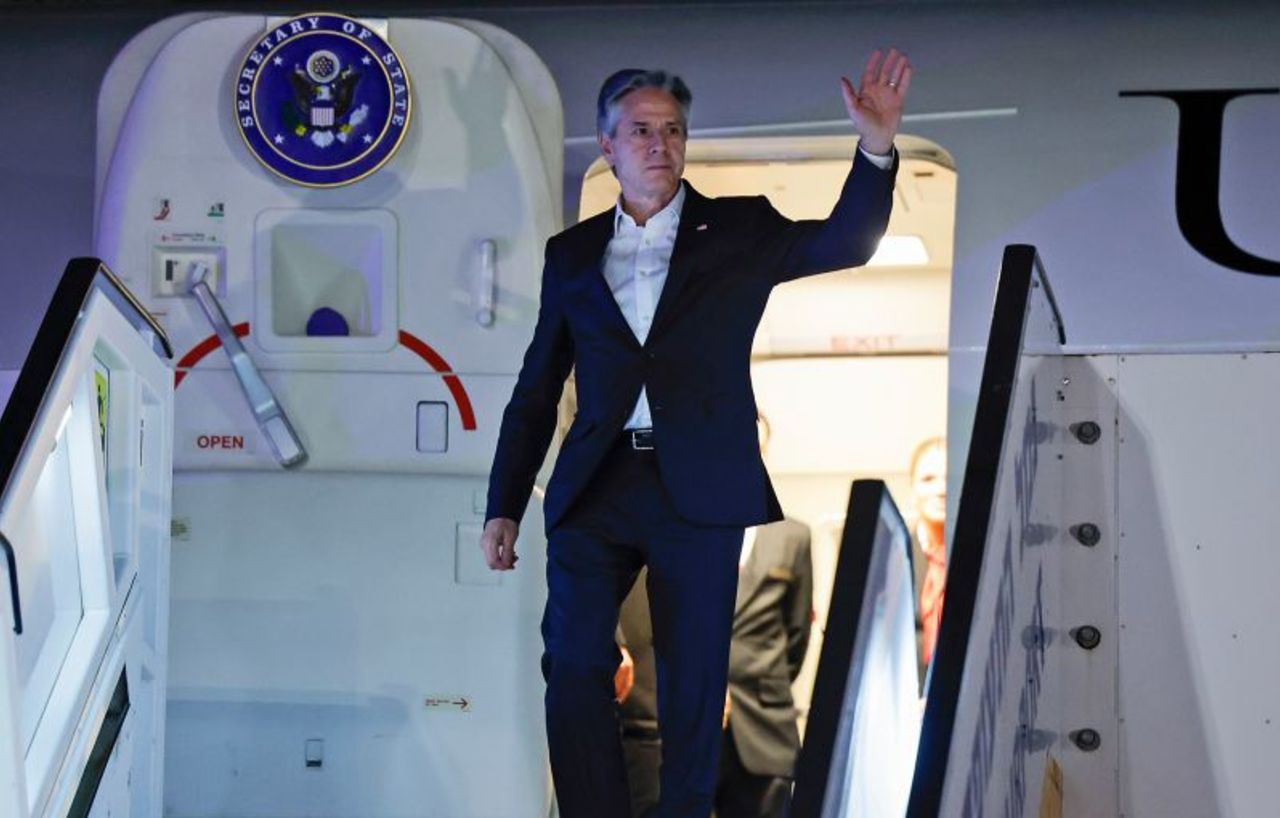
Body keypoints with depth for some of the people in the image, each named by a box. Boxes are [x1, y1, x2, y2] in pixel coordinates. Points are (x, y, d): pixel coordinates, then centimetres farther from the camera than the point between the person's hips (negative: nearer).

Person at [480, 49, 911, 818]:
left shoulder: (738, 230, 7)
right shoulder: (572, 253, 12)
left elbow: (843, 243, -9)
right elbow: (536, 393, 14)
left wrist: (876, 149, -26)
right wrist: (505, 507, 9)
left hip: (700, 489, -1)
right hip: (596, 490, 1)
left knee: (694, 682, 4)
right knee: (576, 666, -5)